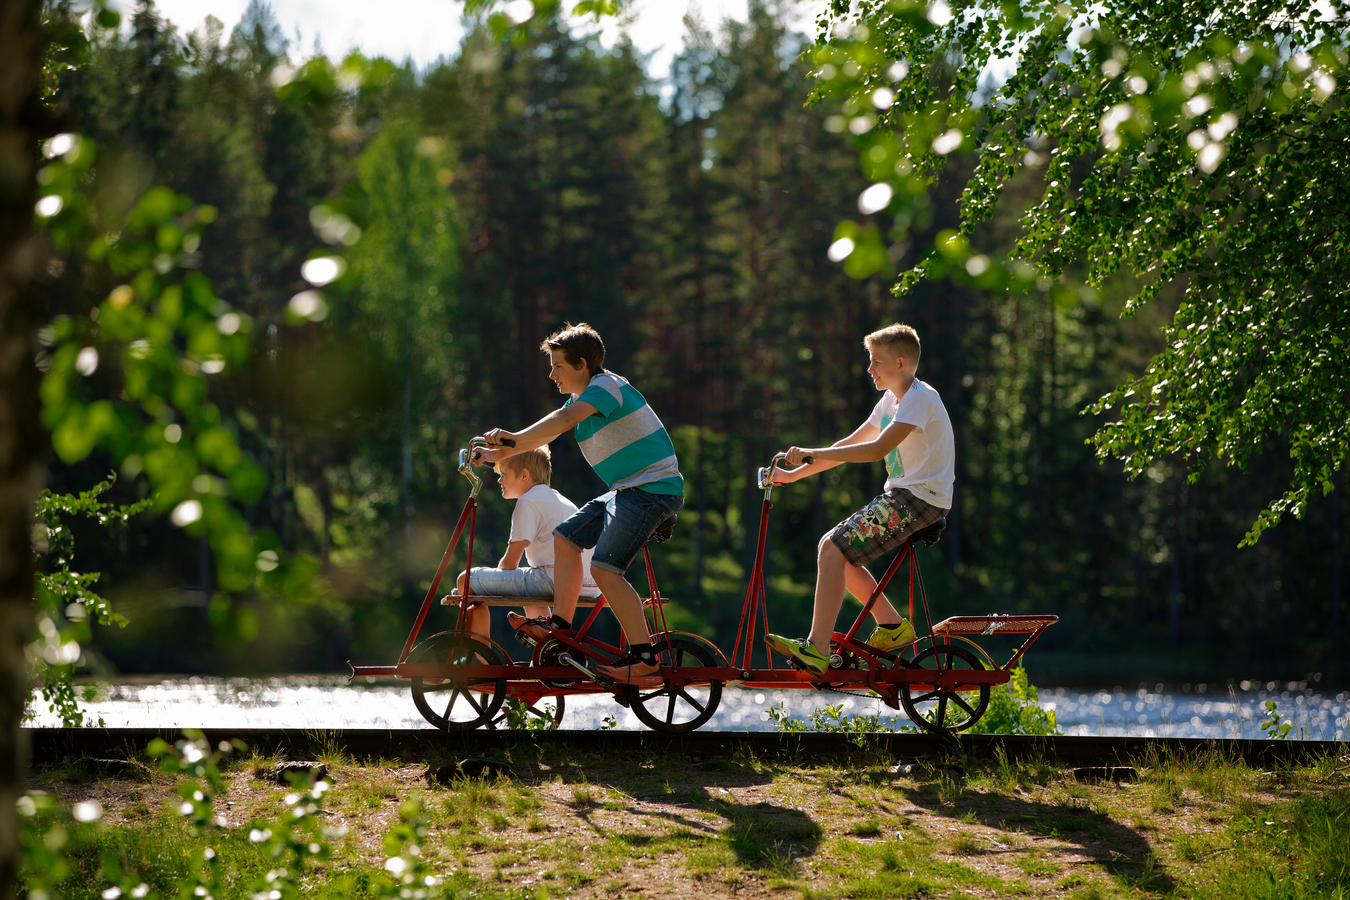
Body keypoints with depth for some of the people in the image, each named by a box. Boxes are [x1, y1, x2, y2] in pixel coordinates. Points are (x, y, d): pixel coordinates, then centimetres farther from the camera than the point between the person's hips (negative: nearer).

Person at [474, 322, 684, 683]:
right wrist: (500, 453, 7)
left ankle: (643, 656, -18)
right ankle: (560, 623, 17)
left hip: (653, 488, -11)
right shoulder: (583, 396, 17)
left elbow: (564, 419, -32)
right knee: (566, 536, 14)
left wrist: (513, 439, -41)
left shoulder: (606, 386, -15)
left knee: (605, 568, -19)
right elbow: (545, 435, 18)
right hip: (628, 491, 11)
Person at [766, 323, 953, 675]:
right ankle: (893, 625, 9)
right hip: (901, 497, 10)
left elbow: (878, 449, -25)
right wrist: (794, 474, 13)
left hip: (918, 499, -10)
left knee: (833, 551, -17)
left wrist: (813, 455, -25)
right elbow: (850, 445, 19)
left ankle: (817, 650, -19)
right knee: (830, 547, 7)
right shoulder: (892, 401, 17)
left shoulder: (920, 398, -14)